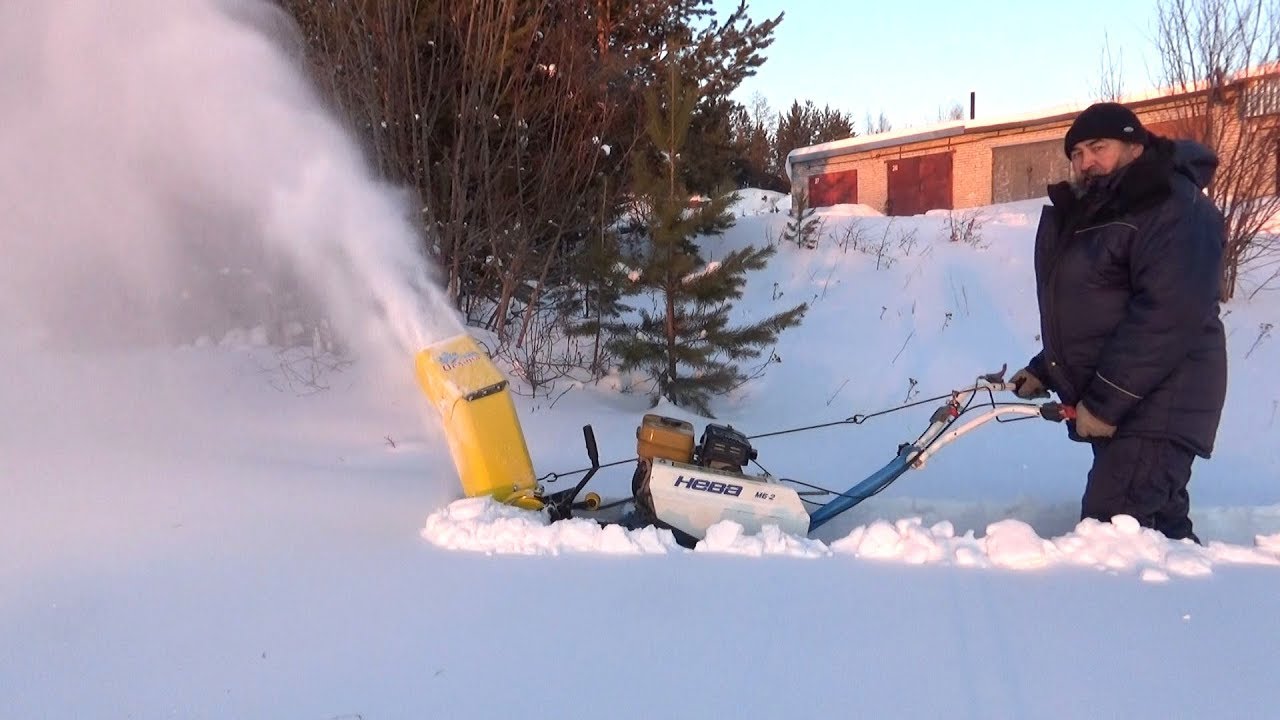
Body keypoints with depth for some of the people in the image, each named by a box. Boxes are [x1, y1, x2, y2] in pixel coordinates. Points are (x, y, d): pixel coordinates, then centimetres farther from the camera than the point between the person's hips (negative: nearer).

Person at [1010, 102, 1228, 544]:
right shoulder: (1086, 215, 16)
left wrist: (1104, 400, -25)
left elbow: (1169, 316, -25)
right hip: (1114, 402, 10)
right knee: (1160, 523, 17)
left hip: (1157, 405, -10)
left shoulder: (1175, 209, -15)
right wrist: (1044, 370, 16)